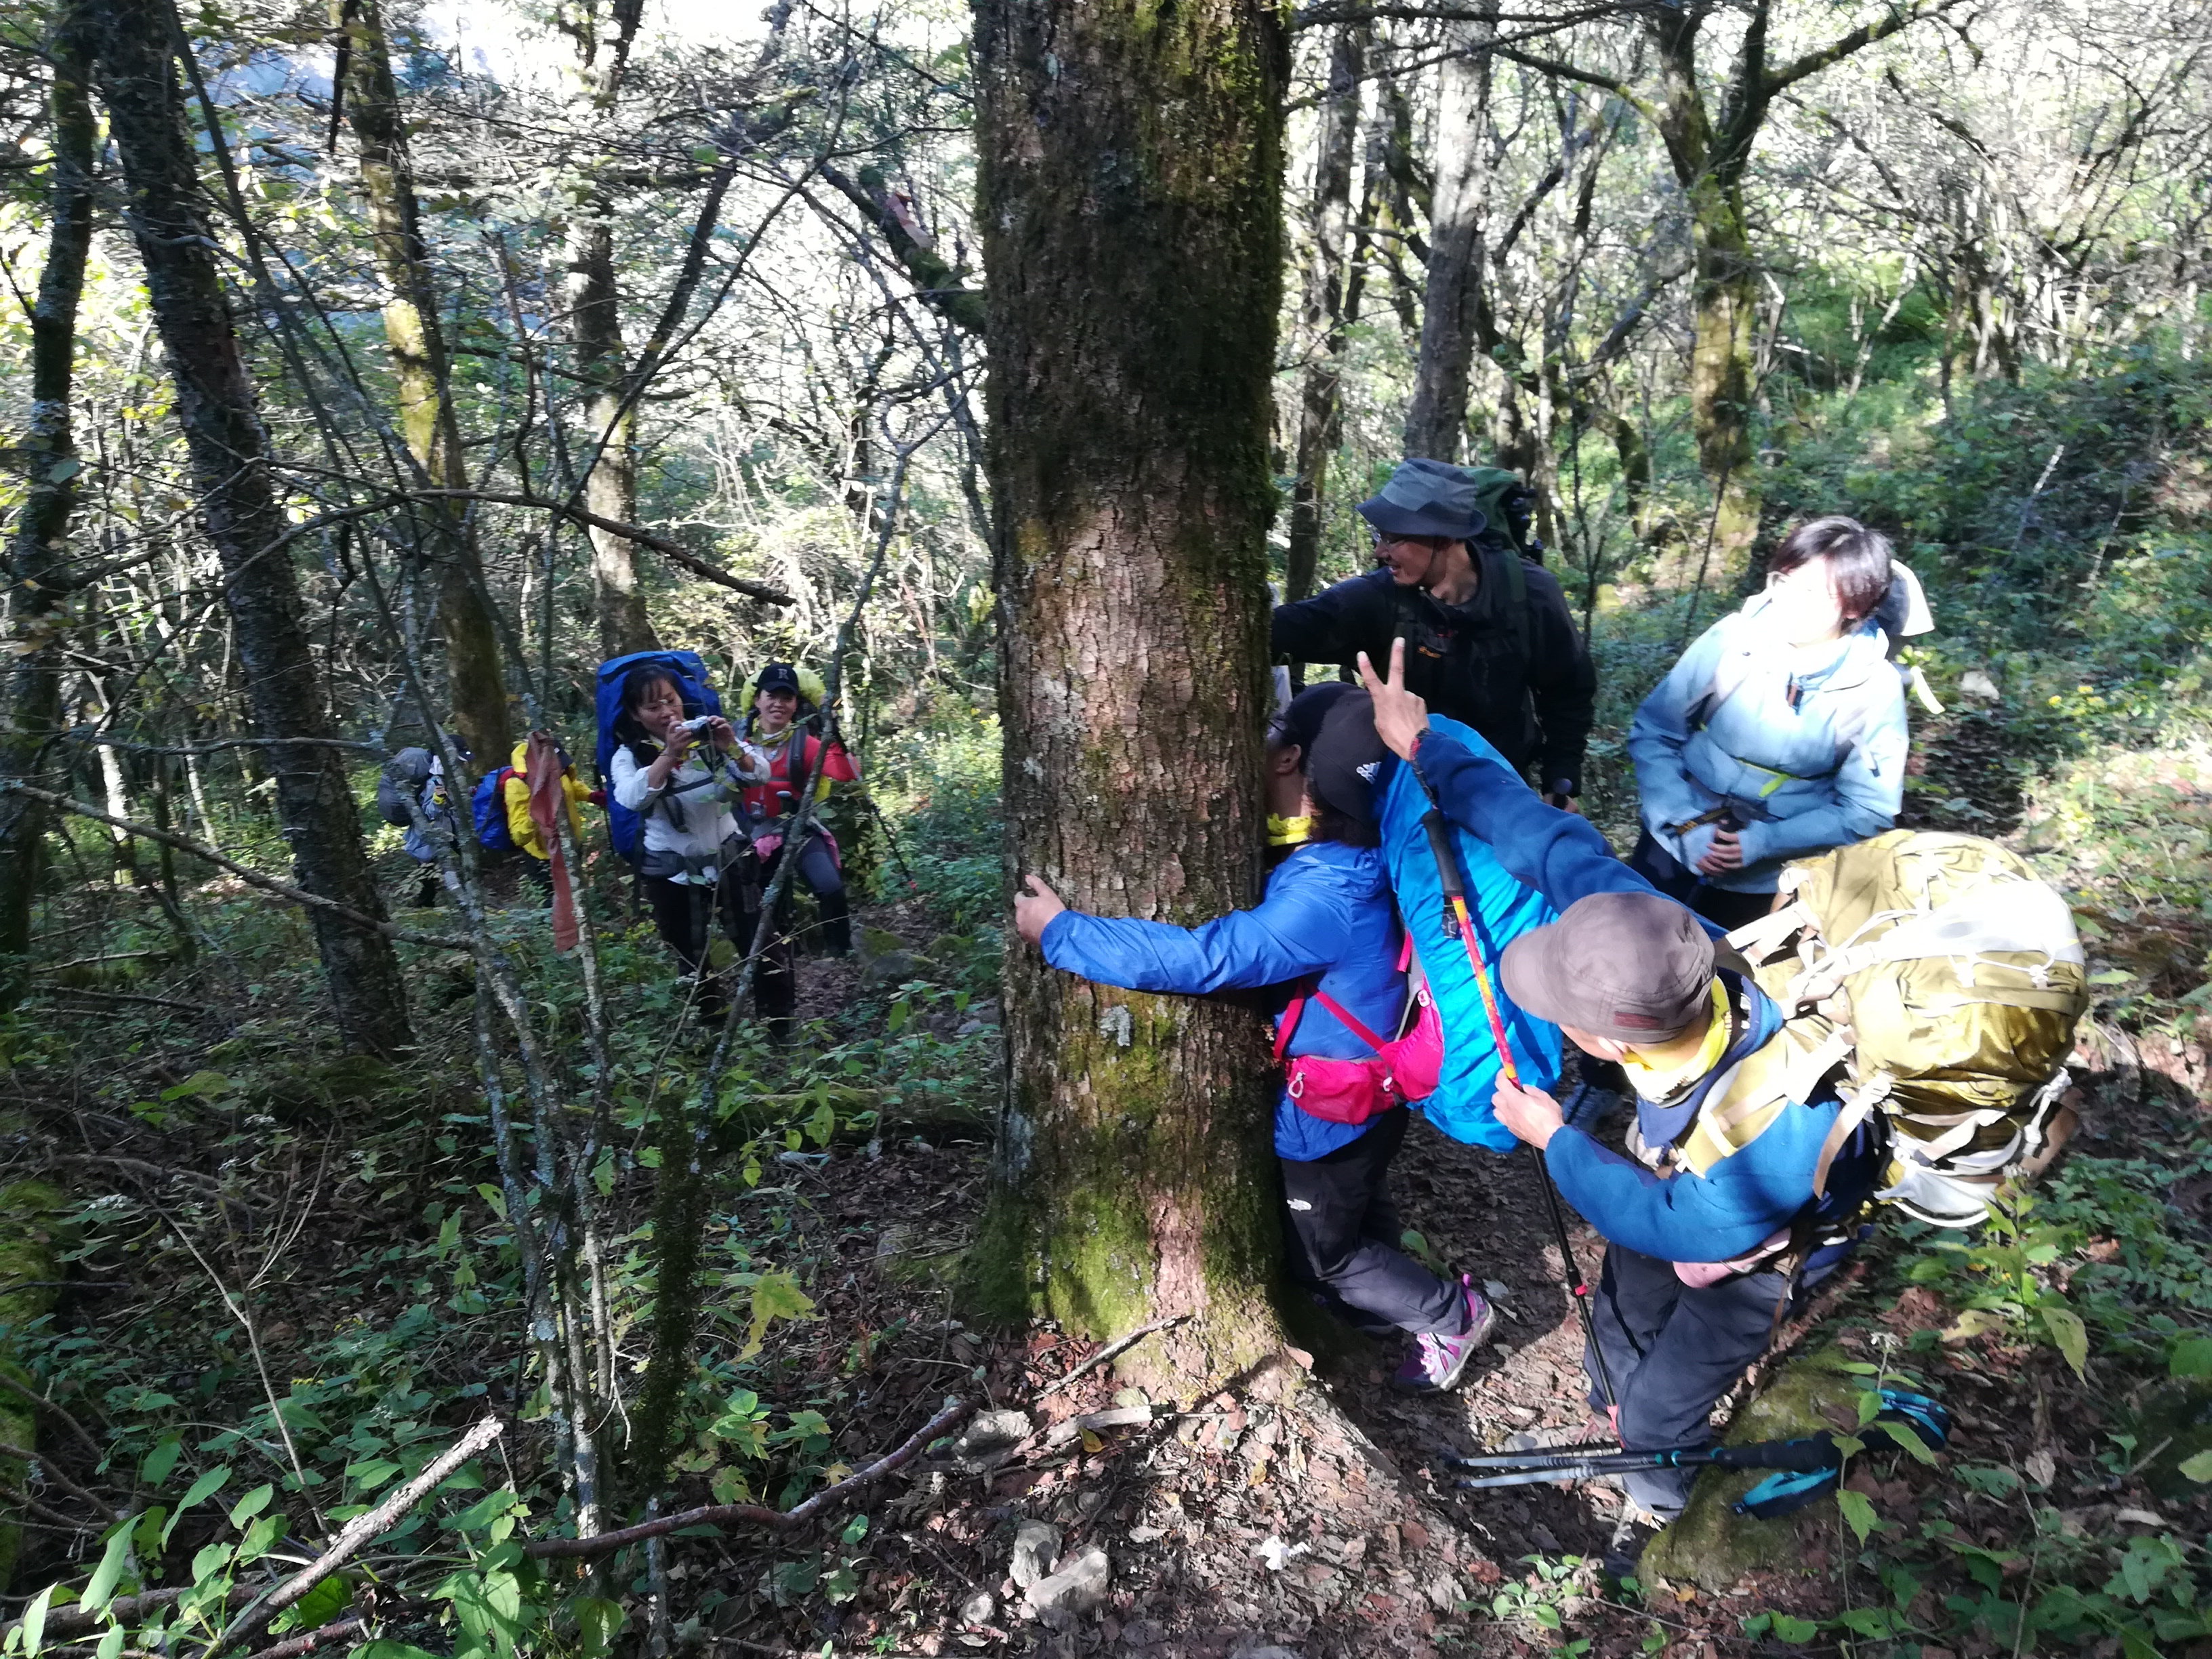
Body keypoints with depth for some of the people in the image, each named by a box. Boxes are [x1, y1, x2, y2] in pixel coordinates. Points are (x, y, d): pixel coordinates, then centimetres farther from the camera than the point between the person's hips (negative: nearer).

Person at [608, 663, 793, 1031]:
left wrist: (732, 749, -30)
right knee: (691, 962, 13)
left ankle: (781, 1026, 12)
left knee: (763, 947, 0)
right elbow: (632, 798, -26)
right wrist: (669, 754, -36)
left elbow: (759, 776, -11)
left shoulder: (707, 736, -3)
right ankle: (711, 1024, 30)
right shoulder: (629, 755, -6)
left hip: (730, 860, 0)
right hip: (671, 873, 0)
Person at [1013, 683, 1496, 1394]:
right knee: (1356, 1226, 31)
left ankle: (1452, 1316, 35)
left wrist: (1061, 933, -35)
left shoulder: (1325, 900, -39)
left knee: (1322, 1255, 18)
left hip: (1328, 1117, -8)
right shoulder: (1344, 861, -10)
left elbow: (1200, 957, -43)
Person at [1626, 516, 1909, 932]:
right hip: (1676, 845, 1)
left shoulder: (1875, 689, -13)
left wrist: (1762, 842, -21)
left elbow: (1867, 811, -10)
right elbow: (1653, 733, -8)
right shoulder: (1732, 638, -14)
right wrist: (1687, 826, -19)